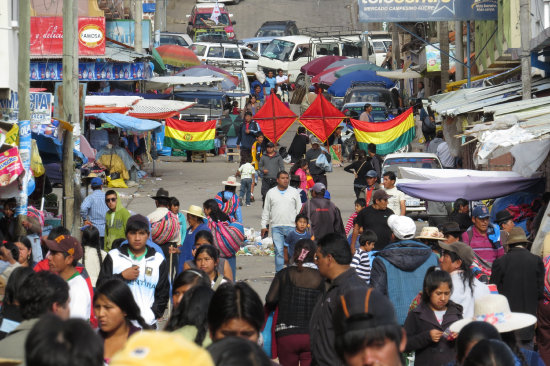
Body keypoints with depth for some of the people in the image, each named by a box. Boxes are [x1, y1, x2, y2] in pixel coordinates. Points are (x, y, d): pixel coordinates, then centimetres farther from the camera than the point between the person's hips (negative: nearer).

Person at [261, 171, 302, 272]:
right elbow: (266, 210, 13)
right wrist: (264, 226, 9)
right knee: (279, 251, -6)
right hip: (276, 227, 0)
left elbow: (299, 209, 11)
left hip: (291, 226, 0)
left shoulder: (294, 192, 8)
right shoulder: (271, 193, 8)